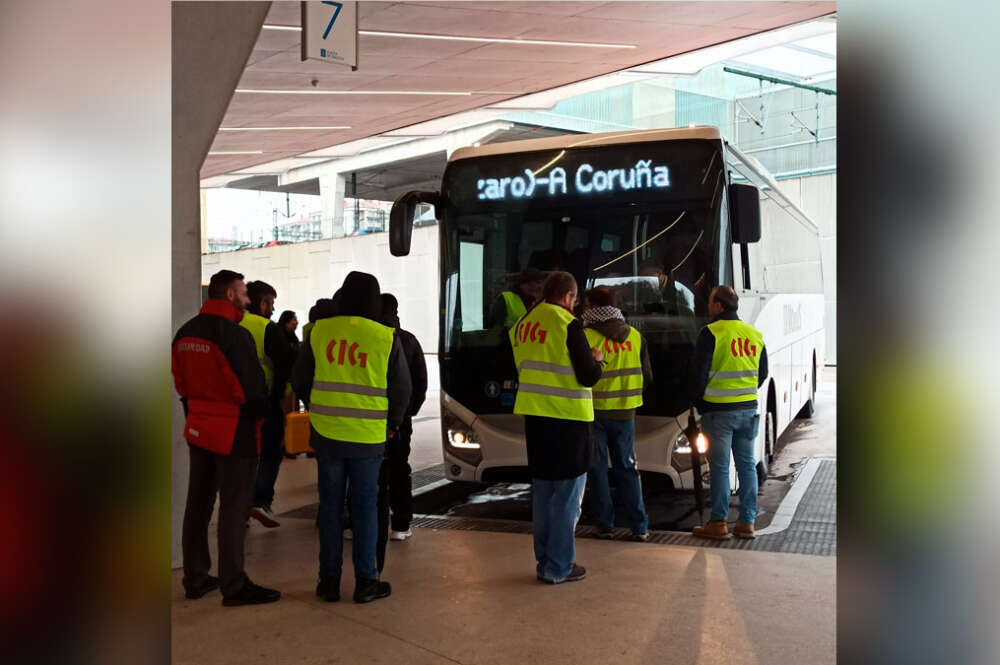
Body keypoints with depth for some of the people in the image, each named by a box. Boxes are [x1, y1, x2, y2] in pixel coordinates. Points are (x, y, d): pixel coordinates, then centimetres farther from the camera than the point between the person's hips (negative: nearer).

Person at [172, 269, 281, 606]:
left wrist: (194, 414, 16)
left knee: (197, 505, 16)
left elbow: (181, 382, 12)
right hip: (235, 431, -8)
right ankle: (234, 586, 6)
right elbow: (253, 386, -18)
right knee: (233, 508, 0)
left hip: (198, 429, 8)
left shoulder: (185, 333, 8)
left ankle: (195, 579, 26)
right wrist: (259, 414, 0)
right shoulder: (234, 334, -19)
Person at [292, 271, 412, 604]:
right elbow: (402, 389, 1)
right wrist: (392, 422, 18)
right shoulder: (387, 338, -7)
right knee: (365, 506, 9)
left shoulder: (319, 332, -2)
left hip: (326, 433, 2)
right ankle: (366, 581, 14)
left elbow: (299, 380, 7)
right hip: (368, 438, -2)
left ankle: (329, 580, 18)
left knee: (330, 505, 12)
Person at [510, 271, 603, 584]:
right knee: (567, 496, 3)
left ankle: (543, 562, 22)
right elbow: (589, 376, -14)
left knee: (542, 492, 15)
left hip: (534, 417, 7)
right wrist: (596, 359, 7)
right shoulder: (568, 324, -13)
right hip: (568, 419, -6)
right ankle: (559, 567, 8)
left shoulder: (522, 324, 8)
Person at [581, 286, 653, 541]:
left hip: (595, 412, -4)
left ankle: (605, 525, 10)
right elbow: (647, 377, 8)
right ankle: (640, 527, 9)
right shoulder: (635, 336, 4)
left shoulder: (586, 337, -13)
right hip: (626, 413, 4)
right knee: (627, 469, 11)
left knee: (597, 470, 7)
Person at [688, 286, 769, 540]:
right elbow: (763, 373, 15)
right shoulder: (755, 335, 9)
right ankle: (747, 522, 14)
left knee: (719, 466, 0)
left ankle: (718, 523, 5)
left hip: (718, 411, -5)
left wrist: (699, 404, 3)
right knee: (747, 464, 10)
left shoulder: (711, 333, -11)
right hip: (748, 410, 5)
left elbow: (698, 373, -11)